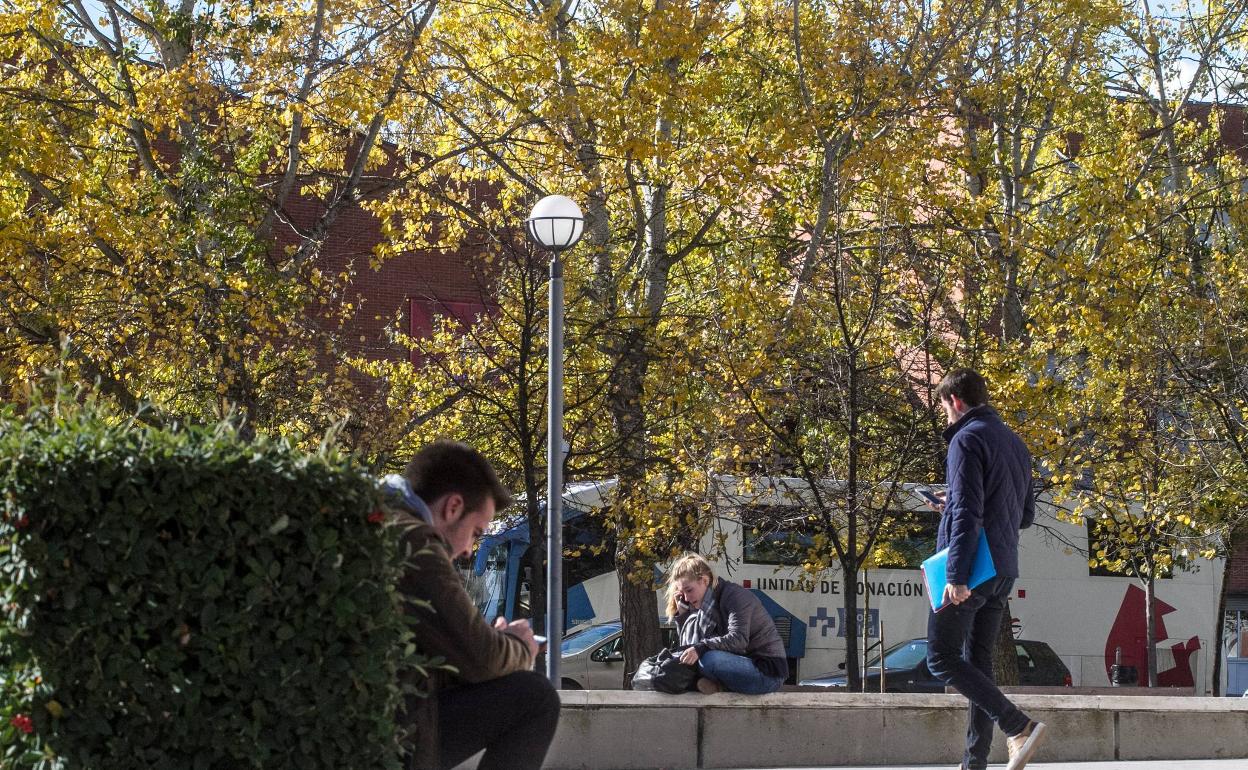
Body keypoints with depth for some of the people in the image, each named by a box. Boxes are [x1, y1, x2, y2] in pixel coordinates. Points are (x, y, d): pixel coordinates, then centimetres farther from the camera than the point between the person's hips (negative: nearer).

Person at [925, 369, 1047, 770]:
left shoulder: (967, 439, -10)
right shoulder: (1014, 443, 17)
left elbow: (967, 511, -19)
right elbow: (1025, 515, 22)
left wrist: (956, 576, -23)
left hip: (972, 569, -9)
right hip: (1004, 571, 9)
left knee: (942, 658, -5)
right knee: (978, 661, 11)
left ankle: (1019, 726, -17)